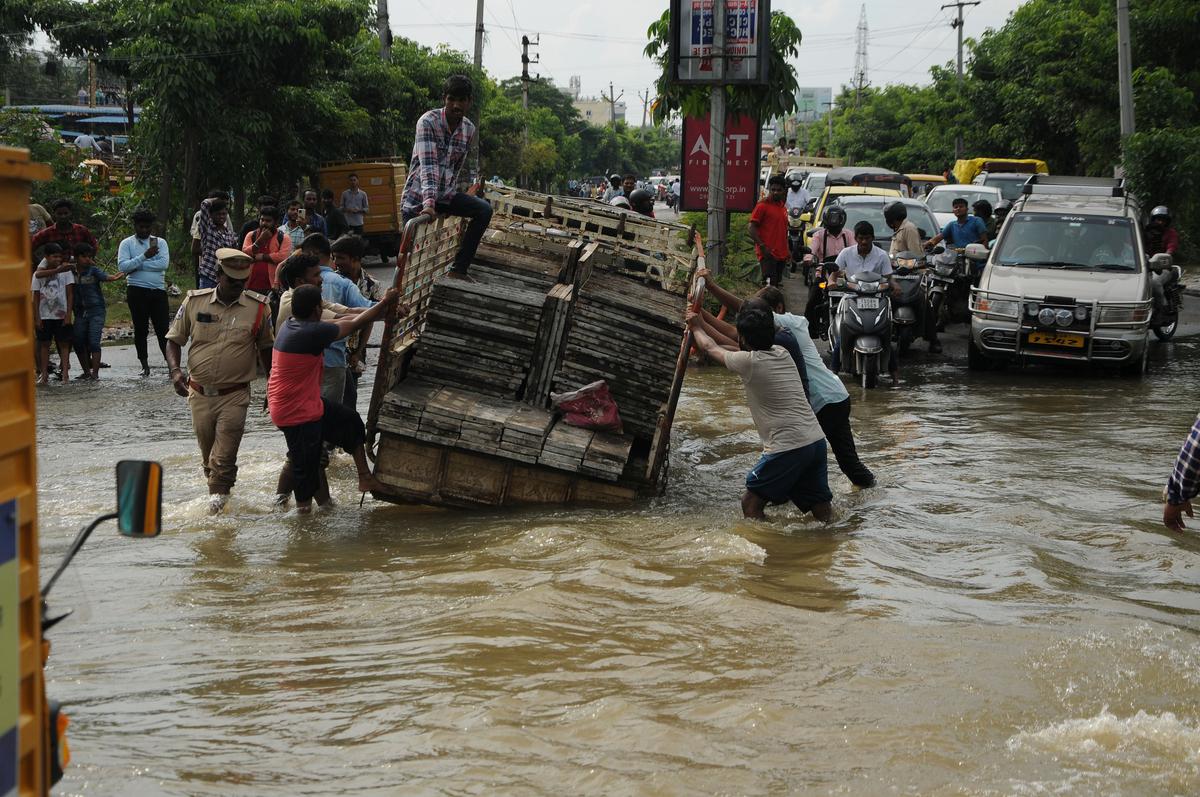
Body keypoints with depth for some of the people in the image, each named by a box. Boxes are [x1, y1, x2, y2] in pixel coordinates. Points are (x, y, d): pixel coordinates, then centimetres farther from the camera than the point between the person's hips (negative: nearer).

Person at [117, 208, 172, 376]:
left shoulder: (160, 242, 9)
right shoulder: (127, 244, 6)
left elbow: (164, 264, -7)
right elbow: (122, 266, -9)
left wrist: (137, 266, -9)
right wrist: (145, 256, -15)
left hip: (158, 290, 1)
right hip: (137, 291, -1)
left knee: (163, 327, -3)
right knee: (140, 329, 4)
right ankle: (144, 365, 12)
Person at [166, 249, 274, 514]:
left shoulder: (258, 308, -3)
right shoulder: (194, 302, -2)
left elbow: (266, 347, 11)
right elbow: (174, 340, 7)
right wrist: (175, 370, -11)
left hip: (235, 395, -2)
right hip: (199, 393, 2)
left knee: (224, 459, -11)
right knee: (208, 457, 14)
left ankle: (216, 504, -4)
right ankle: (217, 491, 35)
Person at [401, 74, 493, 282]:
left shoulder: (469, 129, 0)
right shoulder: (428, 122, -18)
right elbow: (428, 165, -29)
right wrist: (429, 203, -38)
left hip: (446, 194, 5)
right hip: (419, 197, -5)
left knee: (484, 210, -14)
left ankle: (459, 269, -10)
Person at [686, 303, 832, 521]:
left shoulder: (749, 362, -8)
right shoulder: (783, 354, 12)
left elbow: (710, 347, 12)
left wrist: (696, 328, 33)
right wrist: (704, 318, 42)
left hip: (788, 449, -7)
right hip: (816, 441, 7)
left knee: (751, 502, 5)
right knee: (822, 510, 12)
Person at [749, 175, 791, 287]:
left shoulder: (782, 207, 18)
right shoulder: (762, 205, -6)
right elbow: (752, 228, -10)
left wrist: (786, 251, 20)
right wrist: (762, 246, -19)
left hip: (781, 254, 8)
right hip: (768, 253, -8)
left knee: (777, 282, 13)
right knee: (770, 282, -20)